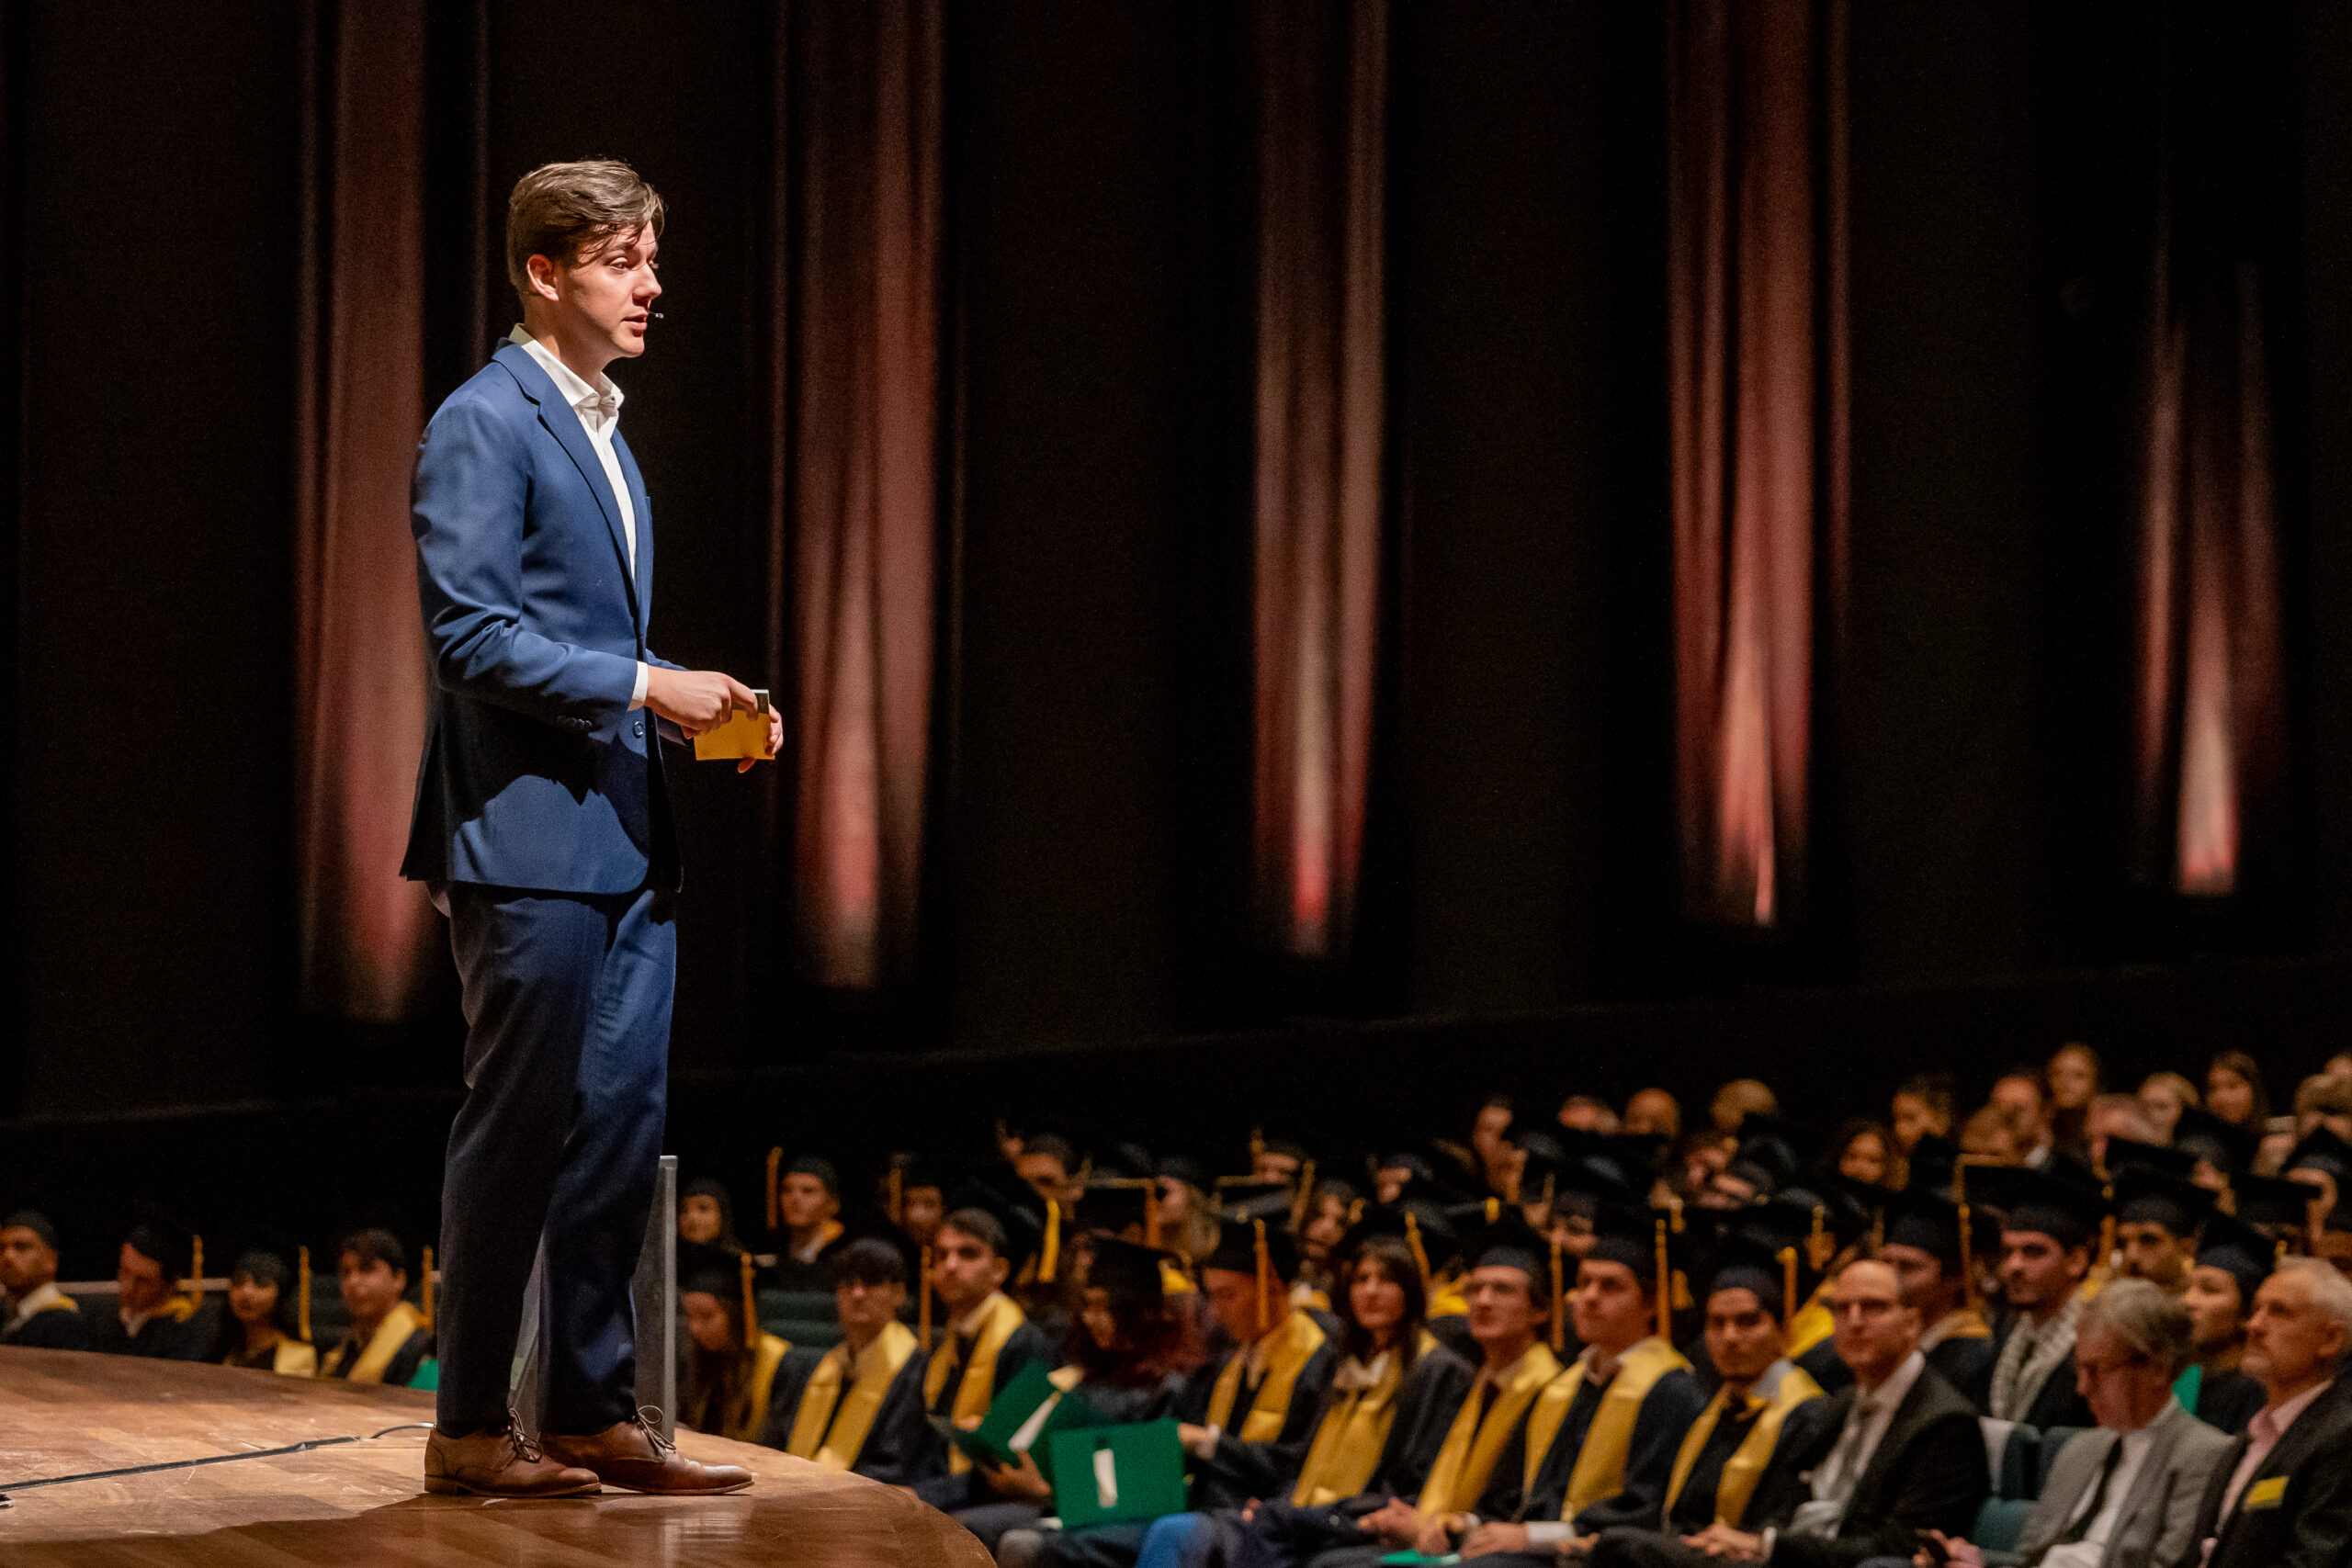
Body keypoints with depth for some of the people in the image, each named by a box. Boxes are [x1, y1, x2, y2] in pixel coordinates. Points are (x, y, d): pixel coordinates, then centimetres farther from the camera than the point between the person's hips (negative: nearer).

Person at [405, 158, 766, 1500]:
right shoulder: (483, 427, -10)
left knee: (623, 1128, 8)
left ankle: (597, 1412, 14)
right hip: (528, 834, -9)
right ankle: (471, 1428, 4)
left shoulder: (603, 431, 20)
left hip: (624, 833, 9)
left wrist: (697, 709, 8)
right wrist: (644, 686, -19)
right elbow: (472, 633, -18)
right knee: (520, 1129, -4)